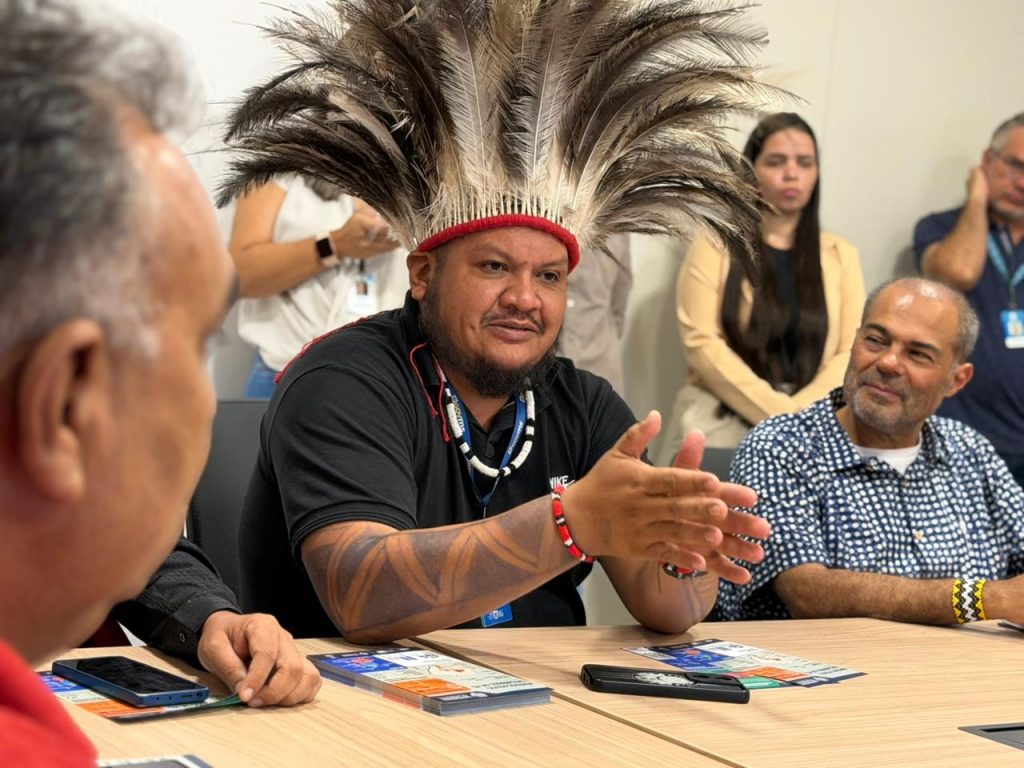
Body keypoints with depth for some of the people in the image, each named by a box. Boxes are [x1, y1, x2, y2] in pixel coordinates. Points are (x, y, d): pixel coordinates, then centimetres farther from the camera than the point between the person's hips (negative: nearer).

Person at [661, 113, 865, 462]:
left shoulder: (841, 254, 13)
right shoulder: (715, 246, 4)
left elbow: (853, 351, 4)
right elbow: (701, 342, -5)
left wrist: (800, 414, -12)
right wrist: (775, 413, -14)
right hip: (723, 415, -1)